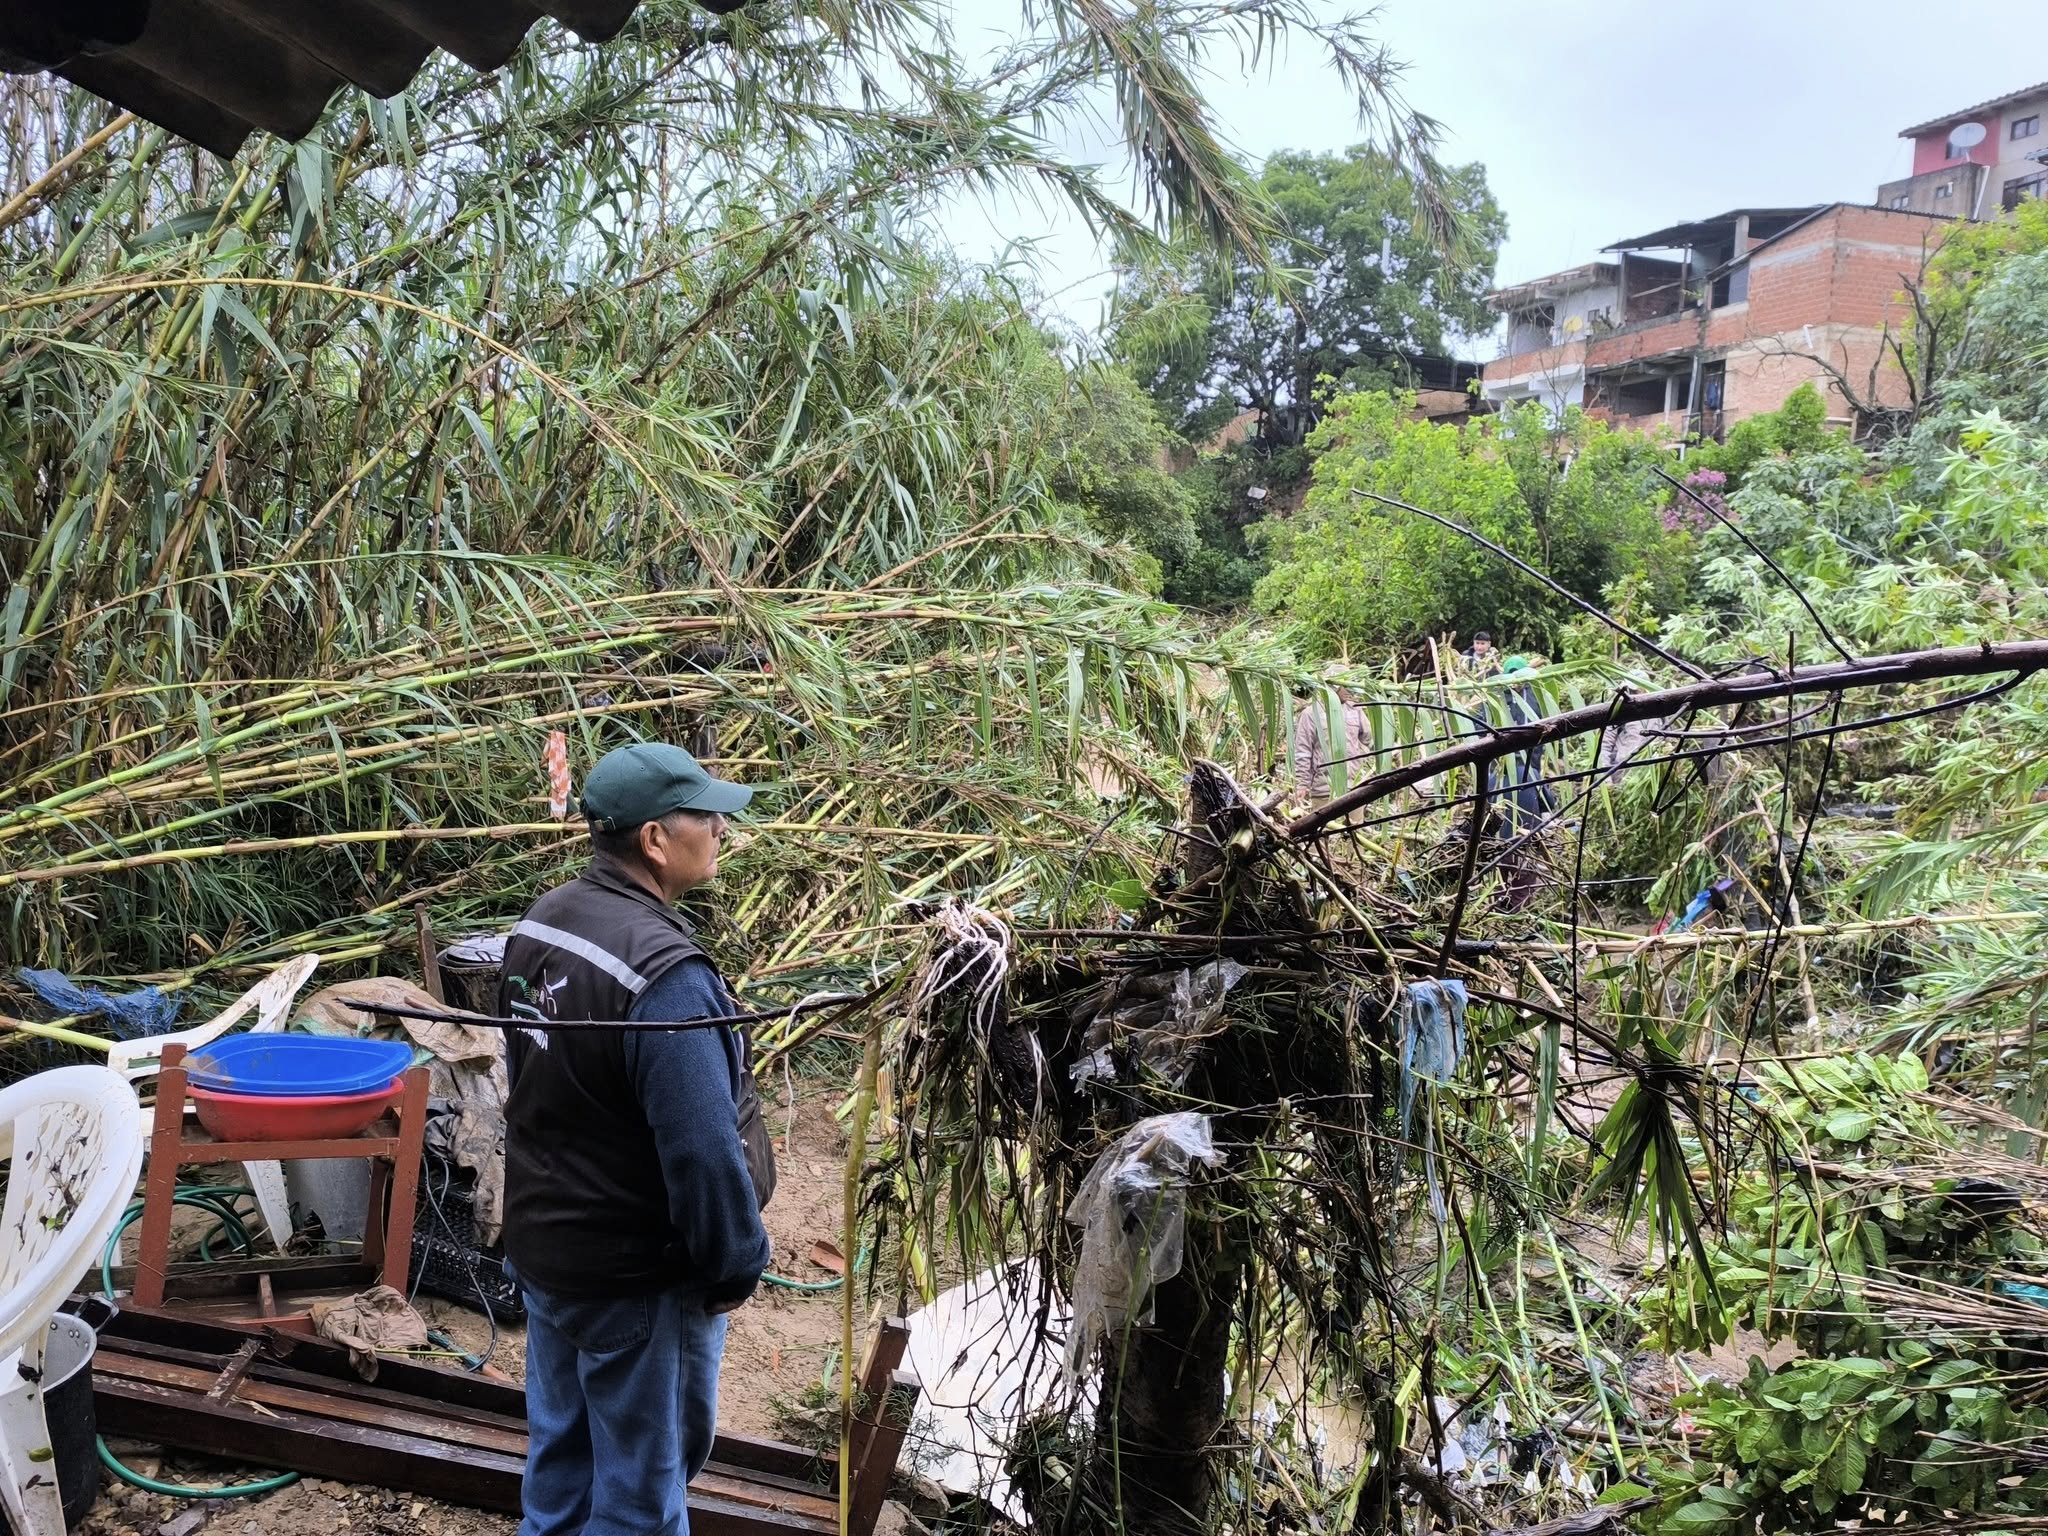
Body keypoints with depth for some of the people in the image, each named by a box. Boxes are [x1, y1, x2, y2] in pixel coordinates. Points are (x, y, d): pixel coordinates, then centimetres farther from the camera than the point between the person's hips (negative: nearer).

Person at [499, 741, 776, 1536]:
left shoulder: (541, 925, 0)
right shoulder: (663, 974, -29)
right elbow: (703, 1152, -27)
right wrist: (737, 1265, -12)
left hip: (543, 1247, 9)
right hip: (638, 1278, -9)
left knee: (559, 1457, 22)